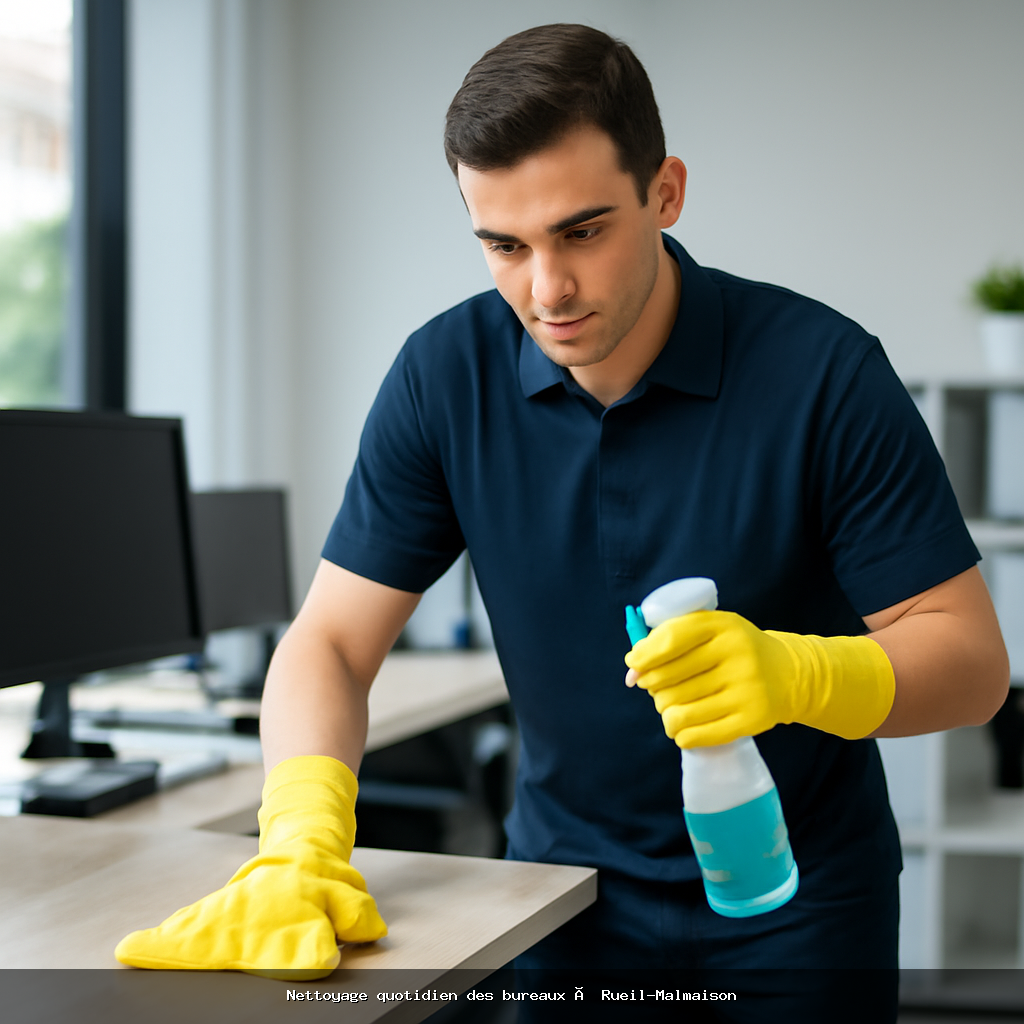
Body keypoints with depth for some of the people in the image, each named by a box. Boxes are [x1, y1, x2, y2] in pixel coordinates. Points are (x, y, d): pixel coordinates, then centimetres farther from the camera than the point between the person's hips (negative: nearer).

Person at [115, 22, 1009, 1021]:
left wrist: (796, 673, -36)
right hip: (568, 882, 2)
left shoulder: (820, 368, -19)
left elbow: (970, 657, -16)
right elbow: (330, 641, -10)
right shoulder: (446, 374, -11)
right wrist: (300, 843, -28)